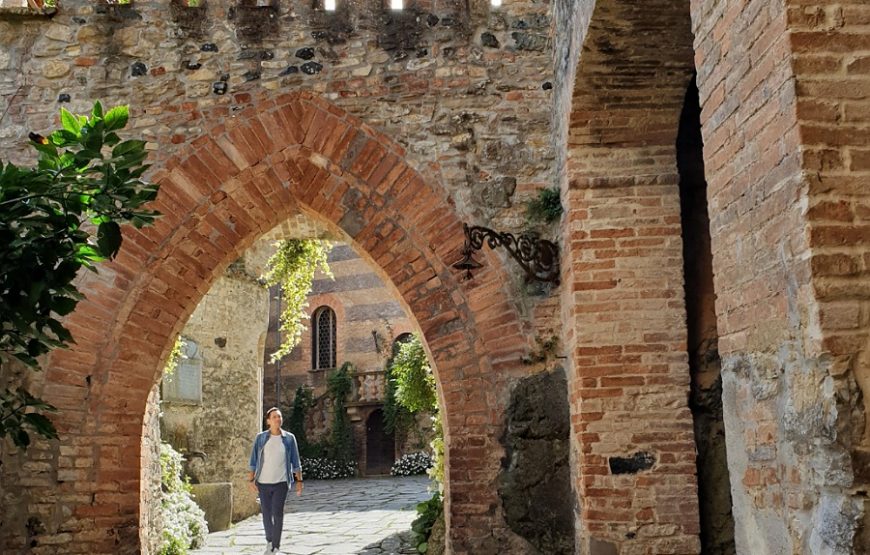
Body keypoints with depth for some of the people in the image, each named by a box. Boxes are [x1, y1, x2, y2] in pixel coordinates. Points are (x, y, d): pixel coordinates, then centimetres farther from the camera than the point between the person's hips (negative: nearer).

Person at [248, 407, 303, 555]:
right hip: (263, 483, 1)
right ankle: (269, 542, 33)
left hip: (281, 483, -1)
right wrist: (251, 480, -5)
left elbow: (295, 461, 3)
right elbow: (253, 460, 1)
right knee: (266, 514, 11)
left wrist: (299, 481, -1)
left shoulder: (289, 438, -1)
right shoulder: (260, 437, -1)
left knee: (278, 514, -10)